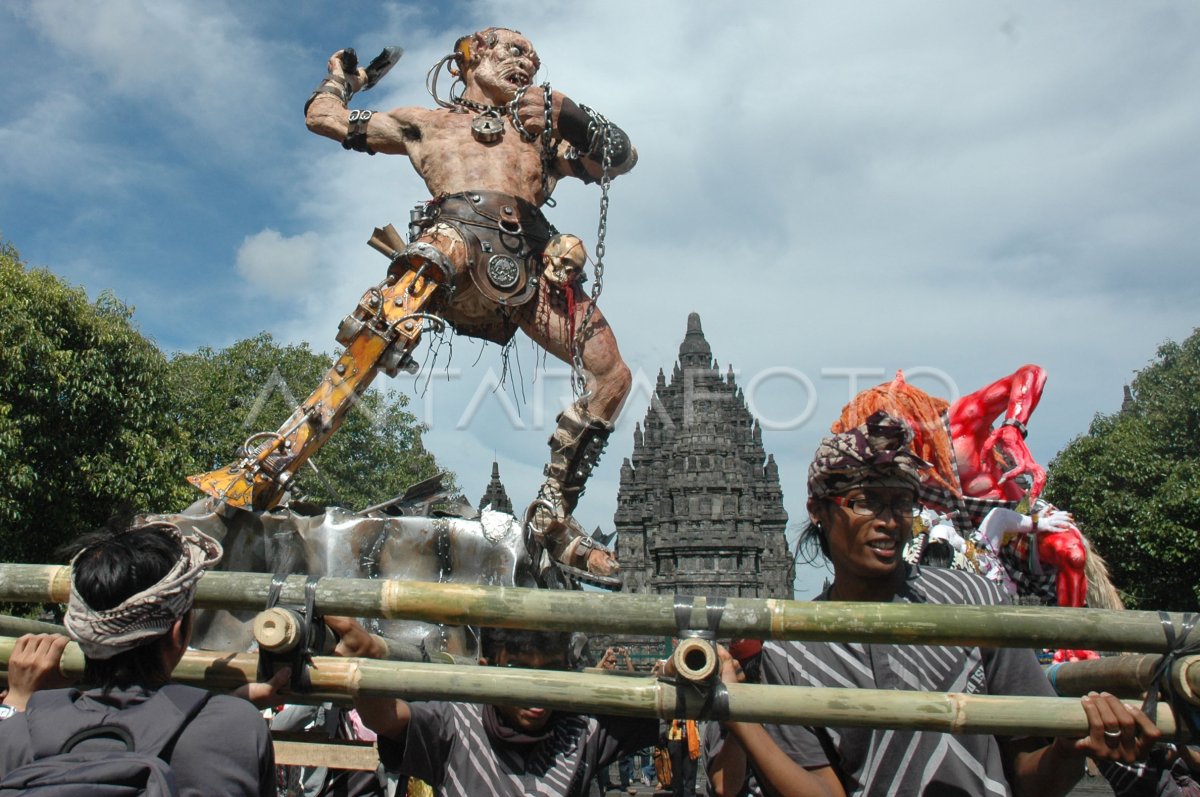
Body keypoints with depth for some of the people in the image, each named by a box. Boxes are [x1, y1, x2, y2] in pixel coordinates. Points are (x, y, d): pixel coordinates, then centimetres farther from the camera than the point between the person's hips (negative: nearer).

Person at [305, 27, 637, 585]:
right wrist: (341, 77, 54)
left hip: (529, 264, 4)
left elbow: (622, 157, 23)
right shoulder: (427, 122, 33)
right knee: (445, 247, -41)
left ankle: (553, 516, 0)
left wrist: (569, 116, 6)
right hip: (461, 227, -4)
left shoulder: (540, 133, 38)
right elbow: (323, 116, 33)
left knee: (613, 375, -11)